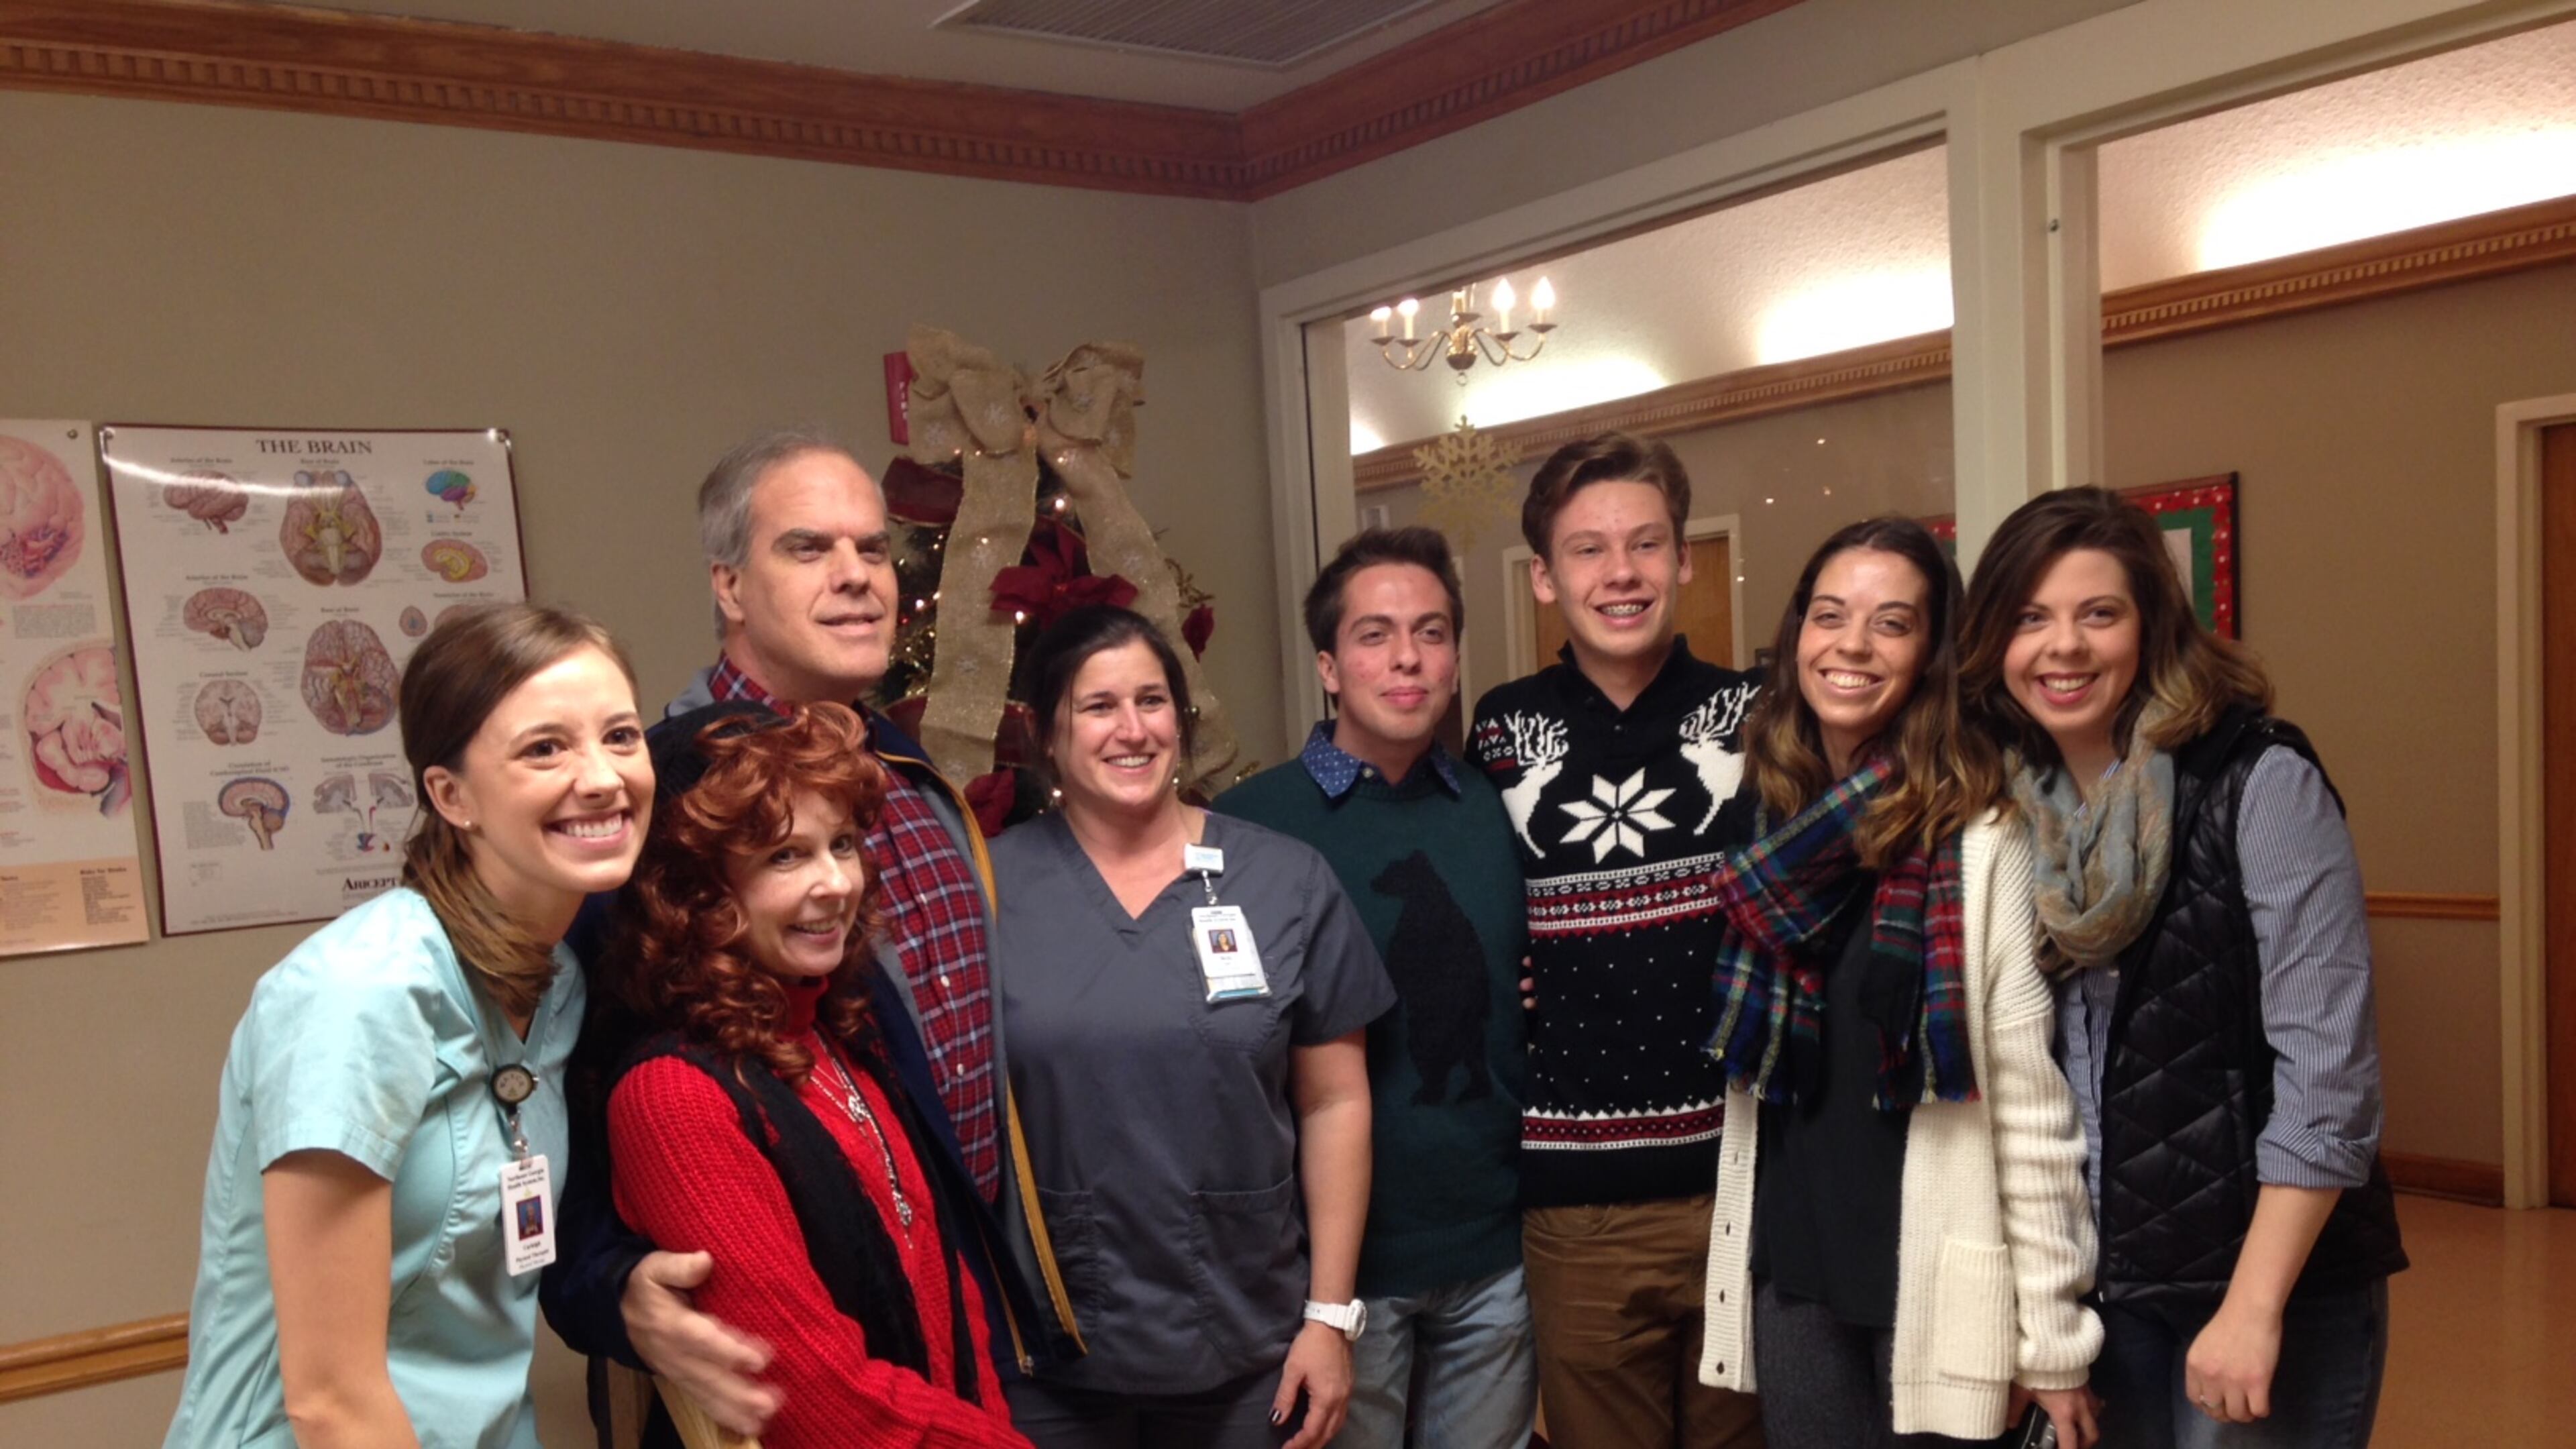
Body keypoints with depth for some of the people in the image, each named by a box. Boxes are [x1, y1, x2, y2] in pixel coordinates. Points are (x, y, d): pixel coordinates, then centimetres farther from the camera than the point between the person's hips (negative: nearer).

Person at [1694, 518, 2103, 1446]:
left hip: (1938, 1279, -4)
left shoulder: (1980, 832, -12)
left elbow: (2033, 1096, -12)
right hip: (1790, 1268, 4)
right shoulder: (1764, 817, 3)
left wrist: (2053, 1332, -10)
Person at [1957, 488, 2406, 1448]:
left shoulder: (2260, 783, -13)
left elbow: (2328, 1069, -17)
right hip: (2099, 1278, 5)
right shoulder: (2005, 805, 2)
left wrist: (2254, 1307, -19)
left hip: (2274, 1282, -5)